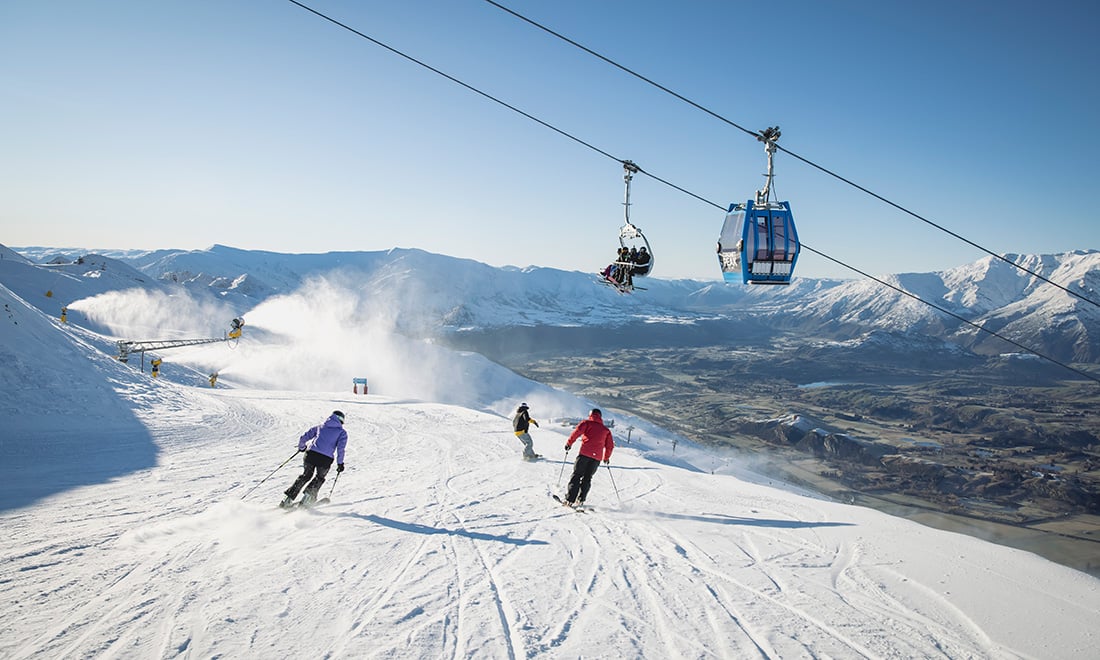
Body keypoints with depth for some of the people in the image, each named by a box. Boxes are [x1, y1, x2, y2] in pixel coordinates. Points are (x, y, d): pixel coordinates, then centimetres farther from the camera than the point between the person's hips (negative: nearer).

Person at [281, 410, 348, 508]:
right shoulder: (342, 432, 13)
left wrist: (301, 447, 37)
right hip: (326, 459, -3)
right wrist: (340, 463, 7)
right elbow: (340, 448, 0)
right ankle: (309, 494, 1)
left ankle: (288, 499, 16)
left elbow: (303, 437, 19)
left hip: (311, 454, 3)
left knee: (306, 475, 23)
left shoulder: (320, 427, 22)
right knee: (320, 478, 23)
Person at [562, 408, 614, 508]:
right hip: (597, 457, 3)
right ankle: (580, 500, 2)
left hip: (585, 453, -3)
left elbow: (578, 431, -7)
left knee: (576, 475, 1)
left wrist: (569, 443, -1)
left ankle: (570, 500, -8)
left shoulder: (587, 423, 11)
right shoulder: (606, 430, 21)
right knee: (587, 478, 11)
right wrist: (606, 457, 31)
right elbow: (610, 445, 18)